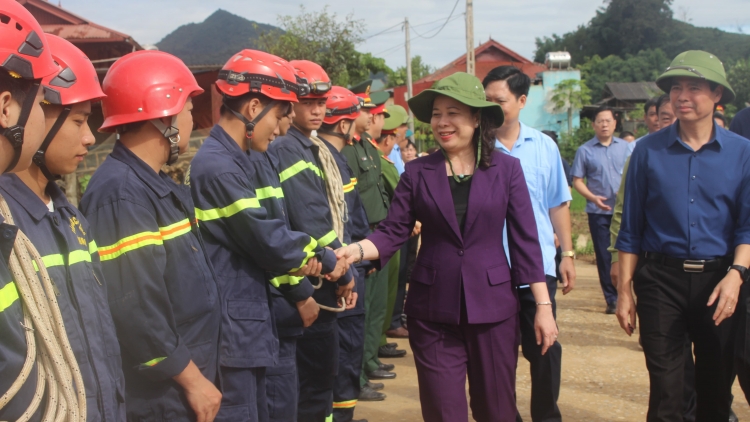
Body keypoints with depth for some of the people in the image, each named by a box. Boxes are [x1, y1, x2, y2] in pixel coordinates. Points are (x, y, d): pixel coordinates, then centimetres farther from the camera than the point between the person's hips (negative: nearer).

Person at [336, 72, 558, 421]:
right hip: (433, 310, 0)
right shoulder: (417, 172, 1)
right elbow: (392, 232, -4)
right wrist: (356, 250, -23)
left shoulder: (507, 169, -1)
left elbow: (525, 240, -1)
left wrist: (543, 306, -4)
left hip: (493, 306, 0)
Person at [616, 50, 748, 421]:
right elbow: (631, 228, 4)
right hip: (660, 278, -1)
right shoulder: (649, 151, 1)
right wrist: (625, 290, 2)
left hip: (718, 280, 1)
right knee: (665, 390, 1)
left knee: (717, 386, 12)